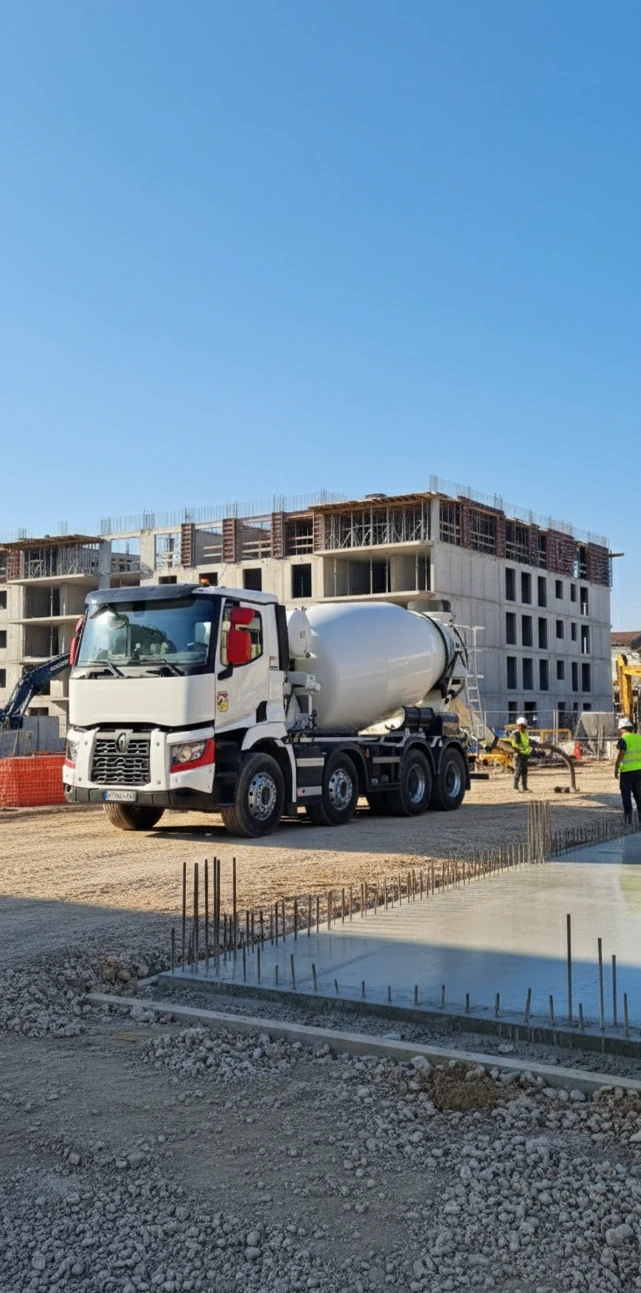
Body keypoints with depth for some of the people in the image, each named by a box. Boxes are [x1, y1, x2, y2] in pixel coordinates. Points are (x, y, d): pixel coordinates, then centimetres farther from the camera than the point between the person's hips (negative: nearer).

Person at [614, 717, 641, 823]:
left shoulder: (623, 739, -12)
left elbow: (621, 755, -16)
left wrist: (616, 768, -9)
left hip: (627, 770, -6)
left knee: (626, 793, 1)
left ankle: (628, 814, -1)